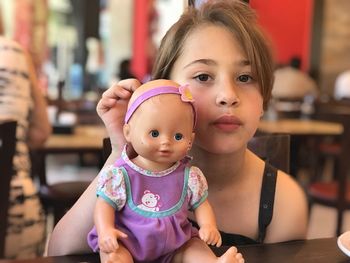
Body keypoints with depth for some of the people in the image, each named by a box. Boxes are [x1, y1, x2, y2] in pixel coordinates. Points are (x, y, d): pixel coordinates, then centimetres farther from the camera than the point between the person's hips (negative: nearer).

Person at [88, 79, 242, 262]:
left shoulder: (190, 176, -3)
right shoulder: (121, 175, -11)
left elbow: (200, 204, 6)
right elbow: (105, 204, -8)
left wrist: (208, 226, -14)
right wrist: (105, 230, -26)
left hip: (174, 245, 3)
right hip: (128, 242, -3)